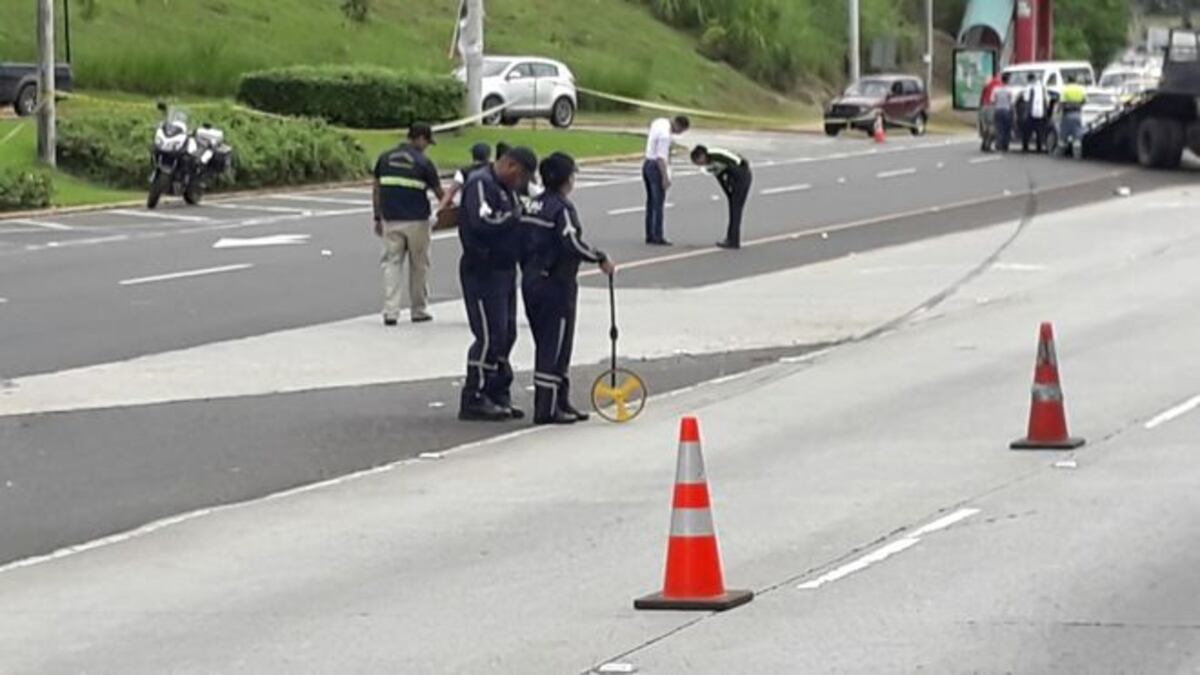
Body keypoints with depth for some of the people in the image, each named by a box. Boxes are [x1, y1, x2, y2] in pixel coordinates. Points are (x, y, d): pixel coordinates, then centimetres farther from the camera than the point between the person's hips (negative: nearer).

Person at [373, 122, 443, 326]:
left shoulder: (385, 158, 6)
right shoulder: (423, 163, -5)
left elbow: (377, 191, 8)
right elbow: (439, 194, 3)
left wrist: (378, 218, 15)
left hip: (390, 220, 3)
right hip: (416, 221, -3)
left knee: (392, 264, 4)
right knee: (419, 266, 10)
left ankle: (390, 311, -7)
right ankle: (419, 311, 18)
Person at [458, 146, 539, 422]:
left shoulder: (506, 189, 17)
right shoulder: (481, 184, -15)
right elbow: (482, 222, -30)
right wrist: (512, 218, -19)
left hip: (504, 269, 10)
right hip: (482, 272, -10)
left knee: (506, 334, 12)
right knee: (490, 336, -9)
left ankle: (498, 395, 20)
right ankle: (474, 400, -3)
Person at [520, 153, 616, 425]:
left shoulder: (534, 205, 11)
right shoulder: (562, 207, -15)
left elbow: (522, 242, 14)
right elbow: (572, 242, -26)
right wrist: (601, 259, -17)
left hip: (532, 281, 9)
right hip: (556, 284, -9)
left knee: (548, 346, 15)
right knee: (555, 346, -4)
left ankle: (560, 403, 22)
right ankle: (547, 409, -4)